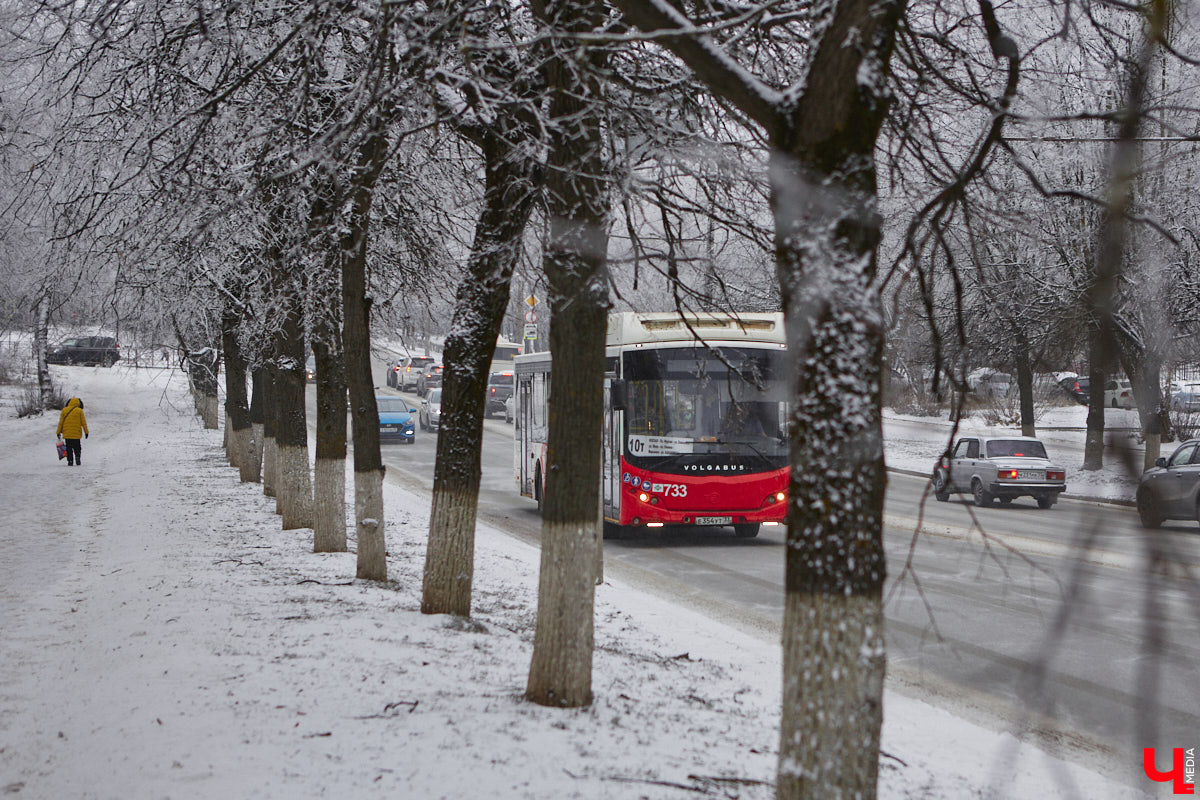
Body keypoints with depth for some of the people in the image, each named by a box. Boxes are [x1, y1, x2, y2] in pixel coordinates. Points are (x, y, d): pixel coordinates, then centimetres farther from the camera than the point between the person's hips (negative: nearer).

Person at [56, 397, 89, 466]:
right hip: (76, 434, -1)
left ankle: (70, 461, 1)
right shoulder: (79, 411, -2)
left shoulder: (64, 410, 3)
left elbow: (61, 422, 4)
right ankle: (78, 459, -9)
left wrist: (58, 432, 11)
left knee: (69, 448, 7)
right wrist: (86, 432, 7)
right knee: (77, 448, 9)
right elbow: (83, 422, 0)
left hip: (67, 433, 1)